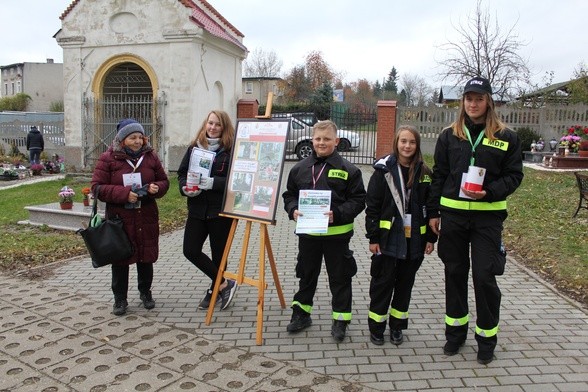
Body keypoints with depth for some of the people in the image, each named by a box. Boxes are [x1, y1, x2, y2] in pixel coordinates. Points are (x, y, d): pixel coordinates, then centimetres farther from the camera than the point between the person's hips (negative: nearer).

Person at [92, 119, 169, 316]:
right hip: (119, 218, -2)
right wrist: (124, 193, -21)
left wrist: (157, 188, -14)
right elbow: (97, 187, -9)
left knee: (146, 256, 13)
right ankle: (120, 299, 23)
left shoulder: (150, 156, 3)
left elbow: (164, 181, 10)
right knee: (120, 259, 7)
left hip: (146, 217, 3)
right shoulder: (108, 158, -6)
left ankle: (145, 292, 33)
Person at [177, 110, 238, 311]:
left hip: (220, 211, -5)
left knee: (218, 253, 6)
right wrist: (185, 187, -9)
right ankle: (224, 283, 14)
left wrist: (214, 183, -25)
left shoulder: (230, 150, -6)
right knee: (191, 250, 1)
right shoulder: (195, 147, 8)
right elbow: (182, 172, 11)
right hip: (197, 209, 5)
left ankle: (214, 289, 28)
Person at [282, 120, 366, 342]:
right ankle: (301, 314, 34)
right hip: (307, 232, 3)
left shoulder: (348, 170, -6)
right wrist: (293, 210, -9)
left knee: (339, 278, 9)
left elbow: (358, 200, -6)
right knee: (306, 275, 18)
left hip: (337, 233, -3)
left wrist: (337, 213, -20)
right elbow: (289, 195, 11)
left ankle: (340, 320, 24)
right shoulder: (300, 168, 4)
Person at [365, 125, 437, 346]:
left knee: (405, 283, 13)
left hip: (414, 239, 3)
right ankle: (376, 327, 20)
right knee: (383, 282, 5)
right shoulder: (384, 170, -5)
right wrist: (373, 237, -9)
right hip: (388, 238, -3)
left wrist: (431, 238, 5)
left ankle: (397, 326, 28)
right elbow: (372, 206, -6)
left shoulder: (424, 173, 3)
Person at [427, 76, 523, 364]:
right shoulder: (449, 135, 6)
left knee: (485, 276, 0)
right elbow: (438, 176, 7)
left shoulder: (506, 138, 1)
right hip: (452, 214, 2)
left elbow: (514, 176, 2)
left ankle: (487, 338, 19)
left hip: (488, 217, -2)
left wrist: (488, 192, -16)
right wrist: (433, 212, 4)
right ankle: (456, 331, 26)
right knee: (455, 273, 11)